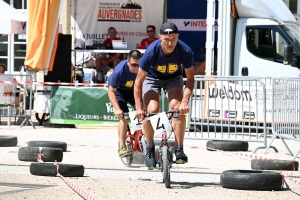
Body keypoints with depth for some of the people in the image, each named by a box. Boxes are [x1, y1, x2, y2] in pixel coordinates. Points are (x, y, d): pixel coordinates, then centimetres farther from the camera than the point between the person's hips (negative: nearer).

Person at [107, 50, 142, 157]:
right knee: (124, 117, -20)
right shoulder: (120, 71, -36)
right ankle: (122, 147, -17)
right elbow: (111, 91, -26)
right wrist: (117, 109, -36)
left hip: (133, 91, 4)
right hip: (119, 91, -3)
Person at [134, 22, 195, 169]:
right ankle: (150, 149, -4)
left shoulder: (185, 51, -31)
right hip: (152, 77, -1)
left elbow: (190, 79, -18)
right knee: (151, 110, -23)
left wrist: (185, 101, -33)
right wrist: (139, 107, -31)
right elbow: (139, 81, -25)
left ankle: (179, 150, -18)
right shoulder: (152, 51, -34)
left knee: (177, 108, -24)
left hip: (173, 78, 1)